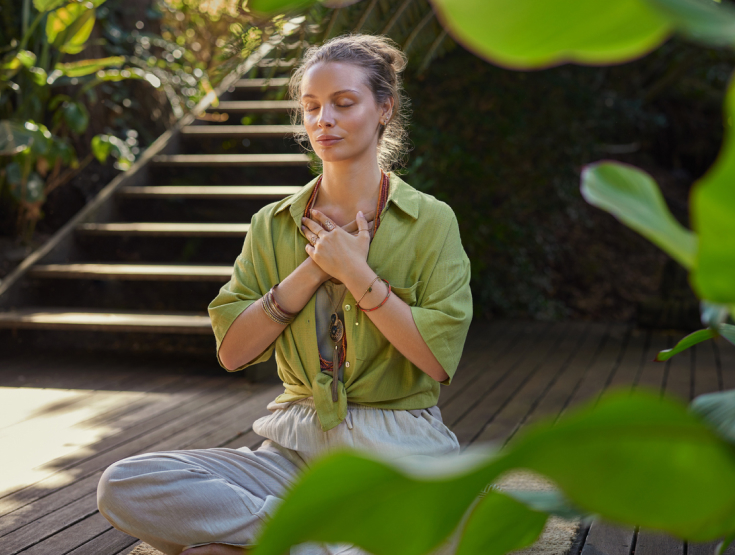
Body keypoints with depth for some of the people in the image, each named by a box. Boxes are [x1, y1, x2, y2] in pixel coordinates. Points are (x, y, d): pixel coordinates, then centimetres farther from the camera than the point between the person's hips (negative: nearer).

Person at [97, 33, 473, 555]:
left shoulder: (430, 220, 0)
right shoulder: (273, 225, 10)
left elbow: (440, 358, -10)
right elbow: (232, 351, 1)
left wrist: (355, 272, -12)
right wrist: (313, 269, -7)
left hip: (399, 453, -2)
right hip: (297, 445, 3)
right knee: (123, 485, -20)